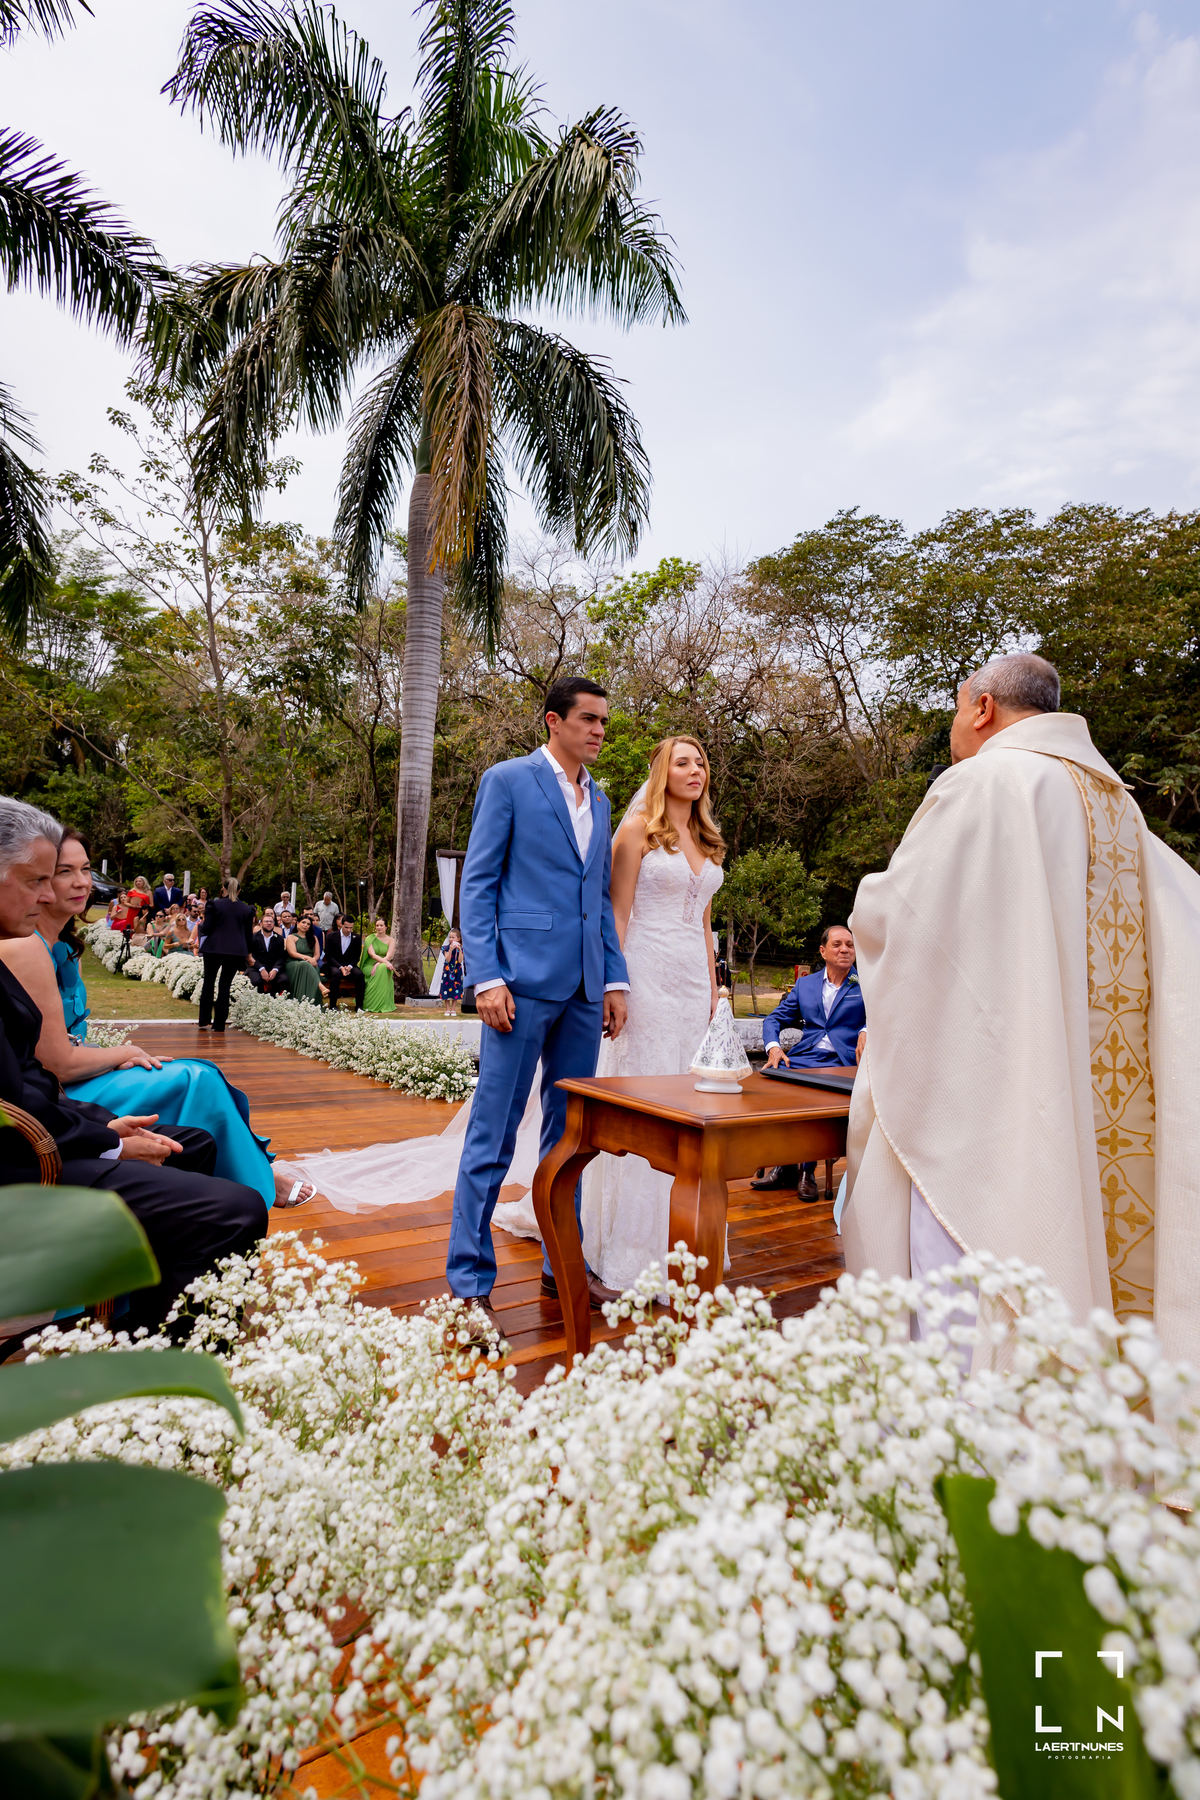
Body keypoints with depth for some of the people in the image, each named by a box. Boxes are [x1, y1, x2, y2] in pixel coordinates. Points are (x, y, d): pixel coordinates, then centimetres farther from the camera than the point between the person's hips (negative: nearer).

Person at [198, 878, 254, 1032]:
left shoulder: (214, 904, -3)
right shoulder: (247, 909, 6)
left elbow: (206, 929, -6)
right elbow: (248, 933, 9)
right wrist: (248, 953, 20)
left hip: (214, 948, -1)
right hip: (236, 950, 2)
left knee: (208, 982, 13)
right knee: (225, 985, 7)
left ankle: (204, 1020, 14)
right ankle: (219, 1023, 5)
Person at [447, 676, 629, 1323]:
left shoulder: (599, 799, 18)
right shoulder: (508, 780, 0)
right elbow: (477, 884, -4)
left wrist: (615, 979, 11)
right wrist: (487, 977, -13)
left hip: (584, 988, 7)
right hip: (524, 979, -6)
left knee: (570, 1131, 14)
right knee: (492, 1136, -1)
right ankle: (469, 1281, 11)